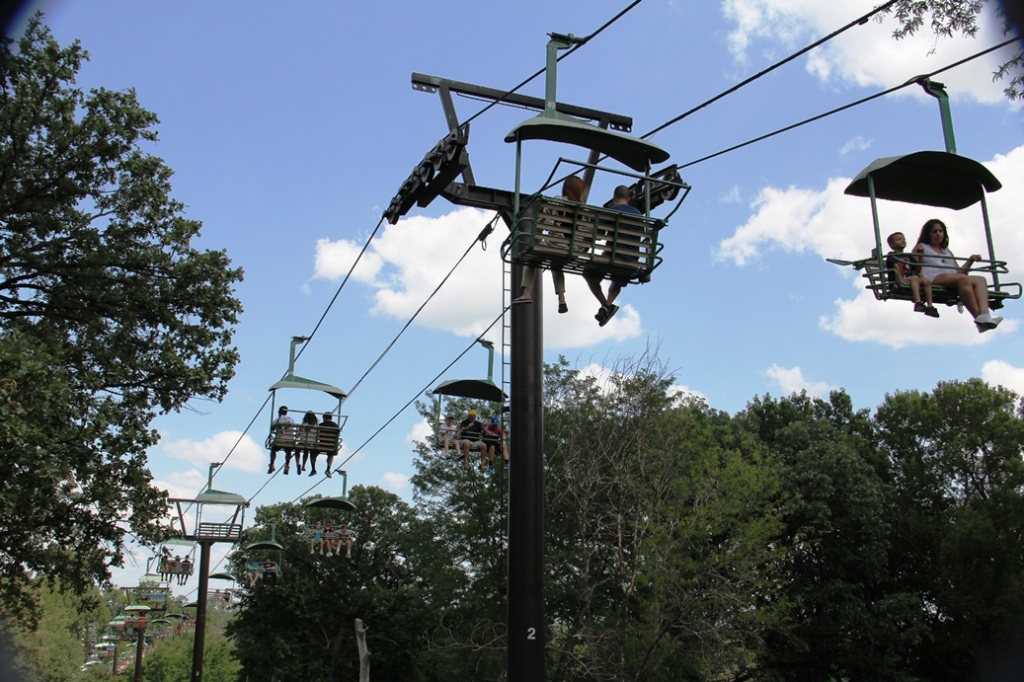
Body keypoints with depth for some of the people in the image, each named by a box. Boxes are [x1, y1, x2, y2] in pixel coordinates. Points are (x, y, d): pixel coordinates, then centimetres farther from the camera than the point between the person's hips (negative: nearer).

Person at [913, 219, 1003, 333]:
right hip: (933, 279, -6)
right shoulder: (922, 247, 21)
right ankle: (978, 318, -45)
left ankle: (984, 315, -48)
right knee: (962, 279, -36)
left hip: (953, 279, 6)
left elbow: (959, 272, 29)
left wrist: (970, 260, 15)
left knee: (980, 280, -23)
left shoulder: (947, 251, 37)